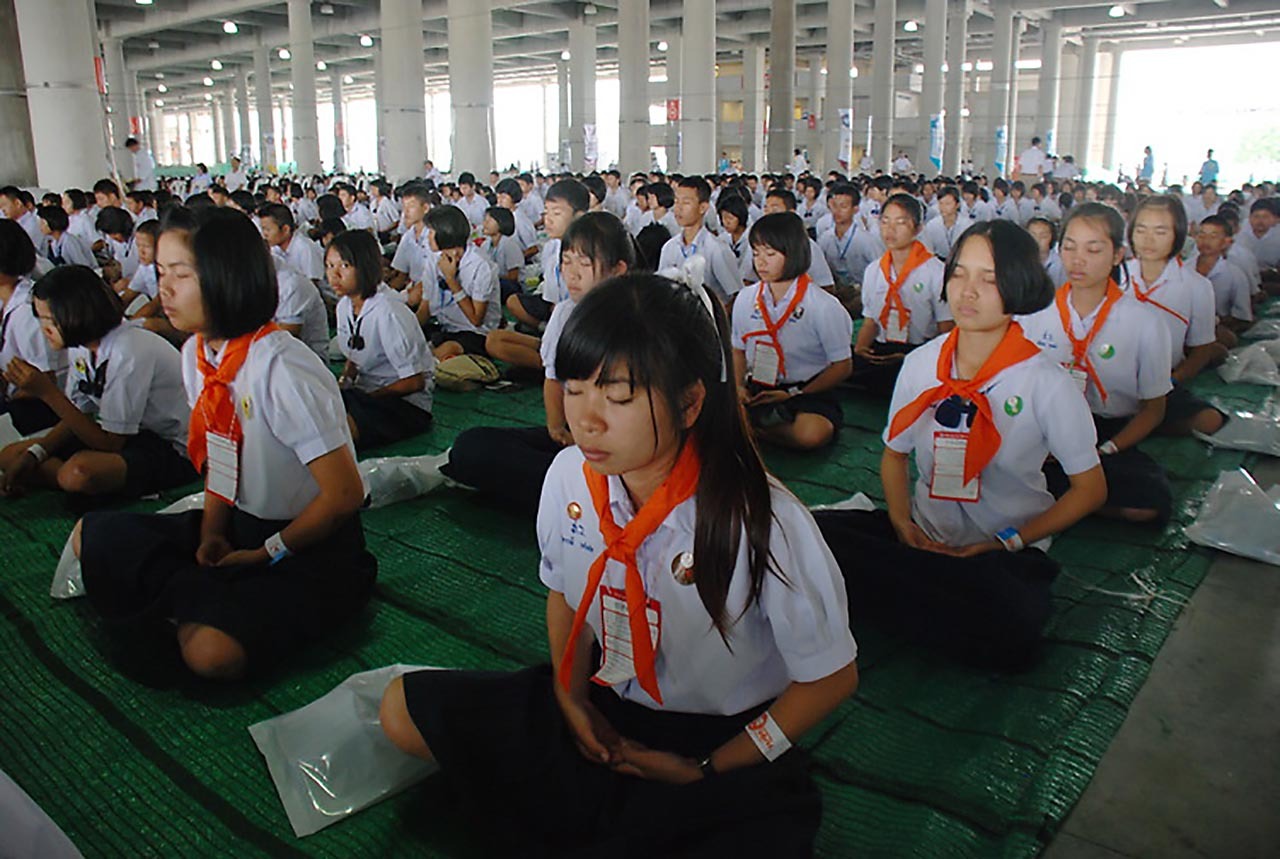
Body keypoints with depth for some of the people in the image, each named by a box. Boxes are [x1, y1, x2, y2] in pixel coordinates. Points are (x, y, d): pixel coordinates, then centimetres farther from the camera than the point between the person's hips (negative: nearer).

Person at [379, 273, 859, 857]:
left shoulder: (764, 522, -26)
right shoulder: (569, 477, -13)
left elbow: (831, 677, -13)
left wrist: (707, 771, -14)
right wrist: (571, 697, -6)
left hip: (726, 740, -4)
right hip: (606, 709, 4)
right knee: (403, 709, -2)